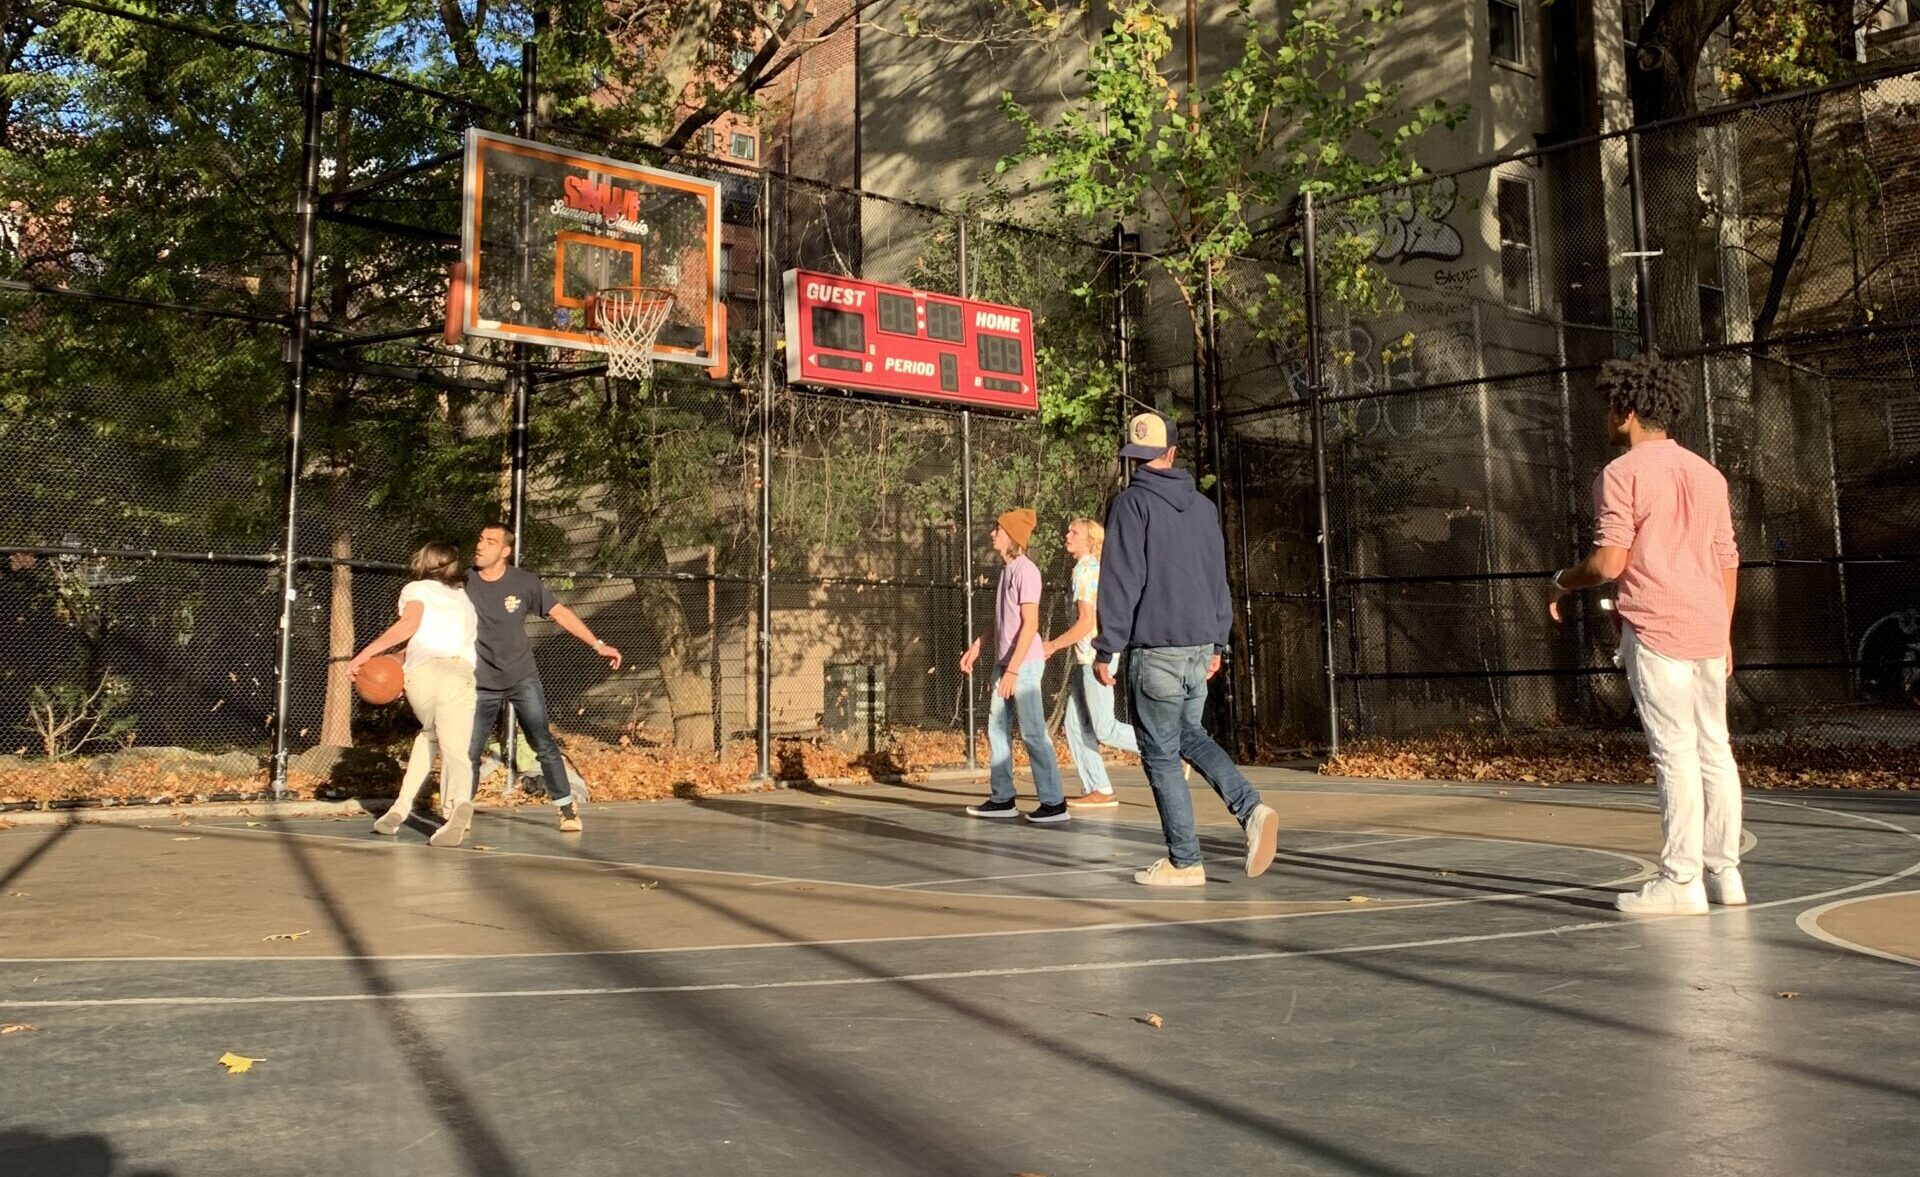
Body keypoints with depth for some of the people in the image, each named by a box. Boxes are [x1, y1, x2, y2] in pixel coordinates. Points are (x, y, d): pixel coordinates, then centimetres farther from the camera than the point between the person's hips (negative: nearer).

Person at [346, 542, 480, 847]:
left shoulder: (417, 589, 19)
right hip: (461, 675, 1)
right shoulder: (465, 600, 34)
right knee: (455, 751, -7)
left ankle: (402, 807, 20)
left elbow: (410, 623, -2)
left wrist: (365, 653, -5)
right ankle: (458, 803, -37)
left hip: (423, 672, 0)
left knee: (430, 733, 26)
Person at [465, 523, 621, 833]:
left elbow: (560, 613, -2)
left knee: (544, 745, -4)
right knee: (469, 752, 0)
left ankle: (567, 808, 6)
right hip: (481, 684, 1)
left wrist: (598, 645, -5)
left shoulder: (524, 582, -9)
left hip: (523, 679, 0)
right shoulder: (464, 584, -10)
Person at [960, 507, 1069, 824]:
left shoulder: (1025, 570, -14)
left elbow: (1030, 624, -19)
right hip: (1005, 662, 9)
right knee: (996, 729, 11)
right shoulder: (1005, 568, 13)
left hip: (1024, 663, -9)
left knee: (1032, 733, -6)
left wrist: (1013, 669, -22)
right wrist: (976, 647, 22)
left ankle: (1054, 803, 0)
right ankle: (1001, 798, 19)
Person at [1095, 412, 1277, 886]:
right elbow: (1219, 579, 17)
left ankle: (1184, 862, 8)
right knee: (1190, 735, 22)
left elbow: (1120, 583, -13)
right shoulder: (1203, 506, 12)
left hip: (1155, 651, -6)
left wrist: (1105, 649, -8)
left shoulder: (1132, 503, -8)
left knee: (1161, 754, 3)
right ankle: (1251, 809, 4)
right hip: (1200, 646, 6)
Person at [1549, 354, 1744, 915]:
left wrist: (1561, 583, 5)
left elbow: (1608, 562, -13)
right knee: (1714, 749, 10)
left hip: (1655, 630, -7)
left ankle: (1680, 881, -3)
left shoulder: (1621, 474, -6)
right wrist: (1723, 635, 23)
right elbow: (1727, 560, 16)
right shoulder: (1707, 473, 15)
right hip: (1709, 629, 7)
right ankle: (1724, 872, 16)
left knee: (1675, 753, -6)